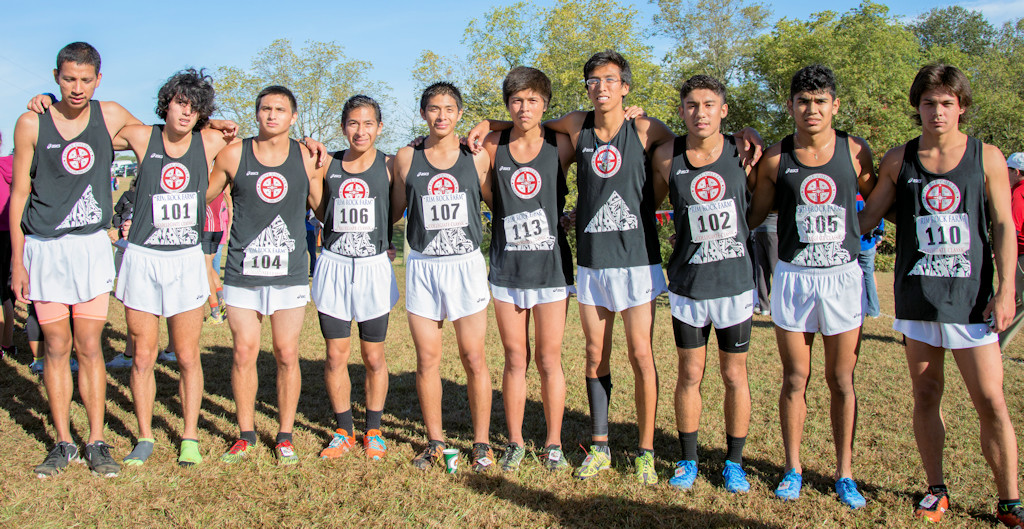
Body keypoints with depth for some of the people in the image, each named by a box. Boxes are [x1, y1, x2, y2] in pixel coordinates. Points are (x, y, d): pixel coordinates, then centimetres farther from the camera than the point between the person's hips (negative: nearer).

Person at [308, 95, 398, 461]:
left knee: (373, 357, 7)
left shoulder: (389, 166, 0)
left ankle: (373, 431, 23)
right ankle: (343, 431, 22)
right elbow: (323, 213, 10)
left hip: (373, 268, -2)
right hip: (334, 267, 2)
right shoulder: (327, 165, 6)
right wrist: (309, 172, 1)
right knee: (335, 356, 6)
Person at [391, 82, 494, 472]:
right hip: (422, 265, 1)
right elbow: (393, 212, 13)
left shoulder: (477, 158, 3)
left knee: (474, 359, 1)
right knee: (427, 359, 5)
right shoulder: (406, 158, 6)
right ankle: (435, 442, 20)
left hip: (466, 264, -1)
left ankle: (481, 443, 15)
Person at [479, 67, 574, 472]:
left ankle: (553, 444, 20)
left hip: (550, 266, -1)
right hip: (506, 267, 1)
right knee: (515, 359, 8)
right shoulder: (492, 146, 2)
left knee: (549, 359, 5)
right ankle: (515, 443, 22)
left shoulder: (559, 145, -2)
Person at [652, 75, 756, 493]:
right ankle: (688, 459, 27)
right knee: (690, 375, 9)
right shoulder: (667, 157, -5)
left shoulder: (743, 150, -5)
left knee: (734, 375, 10)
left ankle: (734, 461, 27)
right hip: (687, 284, 0)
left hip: (736, 282, 0)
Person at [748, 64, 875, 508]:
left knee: (842, 381, 8)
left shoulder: (855, 151, 0)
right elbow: (753, 216, 9)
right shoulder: (775, 158, -1)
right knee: (795, 380, 7)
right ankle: (793, 468, 22)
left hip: (843, 276, 0)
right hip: (792, 277, 0)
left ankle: (844, 472, 22)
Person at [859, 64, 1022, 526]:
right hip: (916, 295, 1)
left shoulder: (986, 157, 3)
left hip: (971, 297, -1)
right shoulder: (899, 160, 6)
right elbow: (868, 216, 12)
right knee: (926, 397, 8)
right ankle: (936, 490, 22)